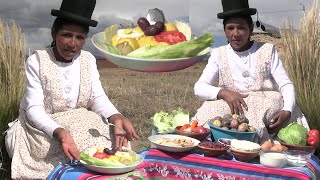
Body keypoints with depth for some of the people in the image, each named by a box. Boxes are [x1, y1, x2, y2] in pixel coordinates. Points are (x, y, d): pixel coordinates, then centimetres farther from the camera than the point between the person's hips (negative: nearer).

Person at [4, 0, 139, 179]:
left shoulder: (88, 59, 0)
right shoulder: (37, 61, -12)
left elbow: (98, 98, -7)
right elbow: (34, 109, -18)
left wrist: (116, 117, -30)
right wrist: (59, 133, -37)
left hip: (81, 124, 4)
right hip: (42, 127, -4)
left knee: (113, 147, -16)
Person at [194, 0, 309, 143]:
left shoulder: (267, 50, 5)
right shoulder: (218, 54, 7)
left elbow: (286, 85, 1)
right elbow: (199, 88, -2)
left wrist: (287, 111, -20)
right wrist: (223, 92, -23)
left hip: (267, 107, -1)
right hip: (231, 107, 1)